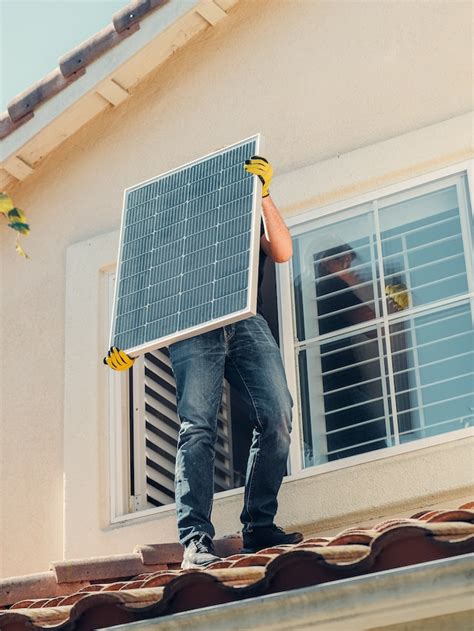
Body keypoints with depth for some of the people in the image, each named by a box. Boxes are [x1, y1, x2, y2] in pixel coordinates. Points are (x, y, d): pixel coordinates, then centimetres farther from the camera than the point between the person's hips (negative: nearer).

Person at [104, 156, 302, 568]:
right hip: (194, 329, -2)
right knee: (197, 427, -18)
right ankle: (196, 540, -26)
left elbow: (283, 252, 6)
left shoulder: (254, 220, 28)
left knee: (278, 416, -17)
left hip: (248, 324, 2)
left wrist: (264, 194, -1)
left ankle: (259, 527, -11)